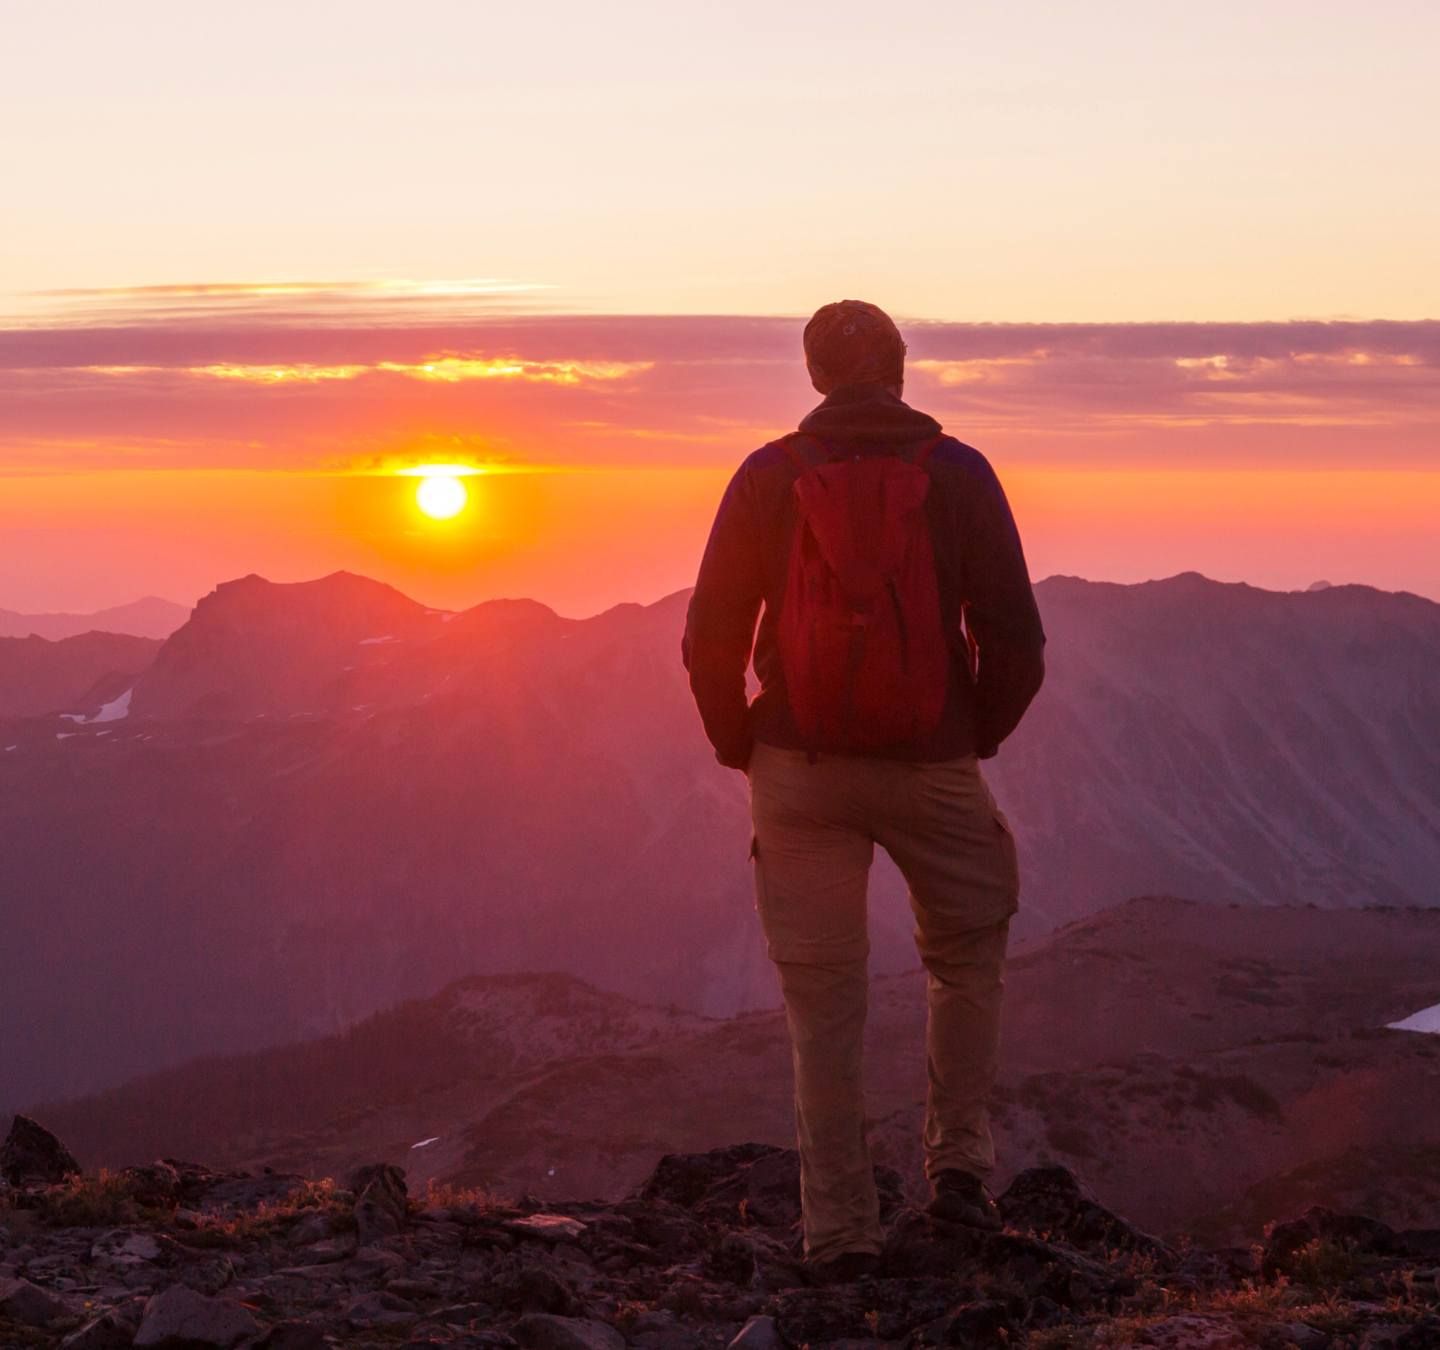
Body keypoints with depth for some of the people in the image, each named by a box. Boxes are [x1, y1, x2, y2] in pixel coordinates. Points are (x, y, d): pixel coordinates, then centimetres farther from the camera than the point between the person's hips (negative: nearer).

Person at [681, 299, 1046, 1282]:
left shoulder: (767, 479, -1)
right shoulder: (958, 474, -3)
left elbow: (710, 646, 0)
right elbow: (1017, 643, -5)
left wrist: (742, 748, 15)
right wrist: (979, 732, 13)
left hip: (798, 771, 1)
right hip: (934, 770, 0)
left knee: (824, 1003, 6)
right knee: (968, 959, 23)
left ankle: (841, 1228, 5)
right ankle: (960, 1163, 16)